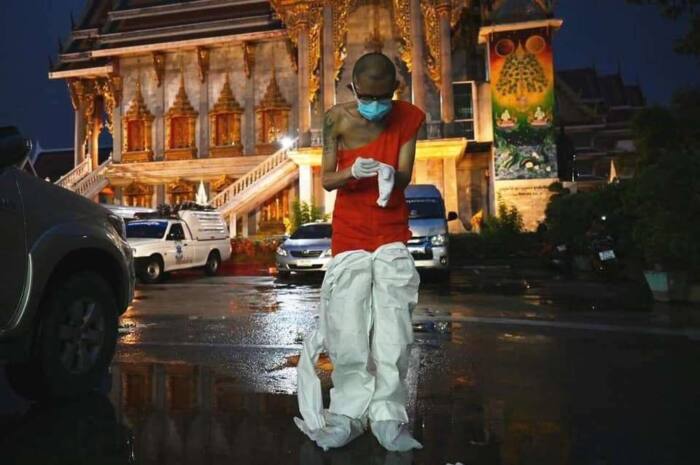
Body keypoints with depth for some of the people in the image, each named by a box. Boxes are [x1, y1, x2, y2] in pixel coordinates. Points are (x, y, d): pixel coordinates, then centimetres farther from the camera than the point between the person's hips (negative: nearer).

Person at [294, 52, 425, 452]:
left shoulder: (410, 117, -4)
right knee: (348, 331, -1)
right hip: (349, 236, 0)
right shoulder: (338, 119, -7)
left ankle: (388, 416, 8)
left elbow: (405, 177, -6)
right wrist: (351, 172, -26)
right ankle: (350, 413, 12)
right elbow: (326, 179, -4)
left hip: (392, 236, 1)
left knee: (394, 332, -3)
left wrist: (390, 175, -30)